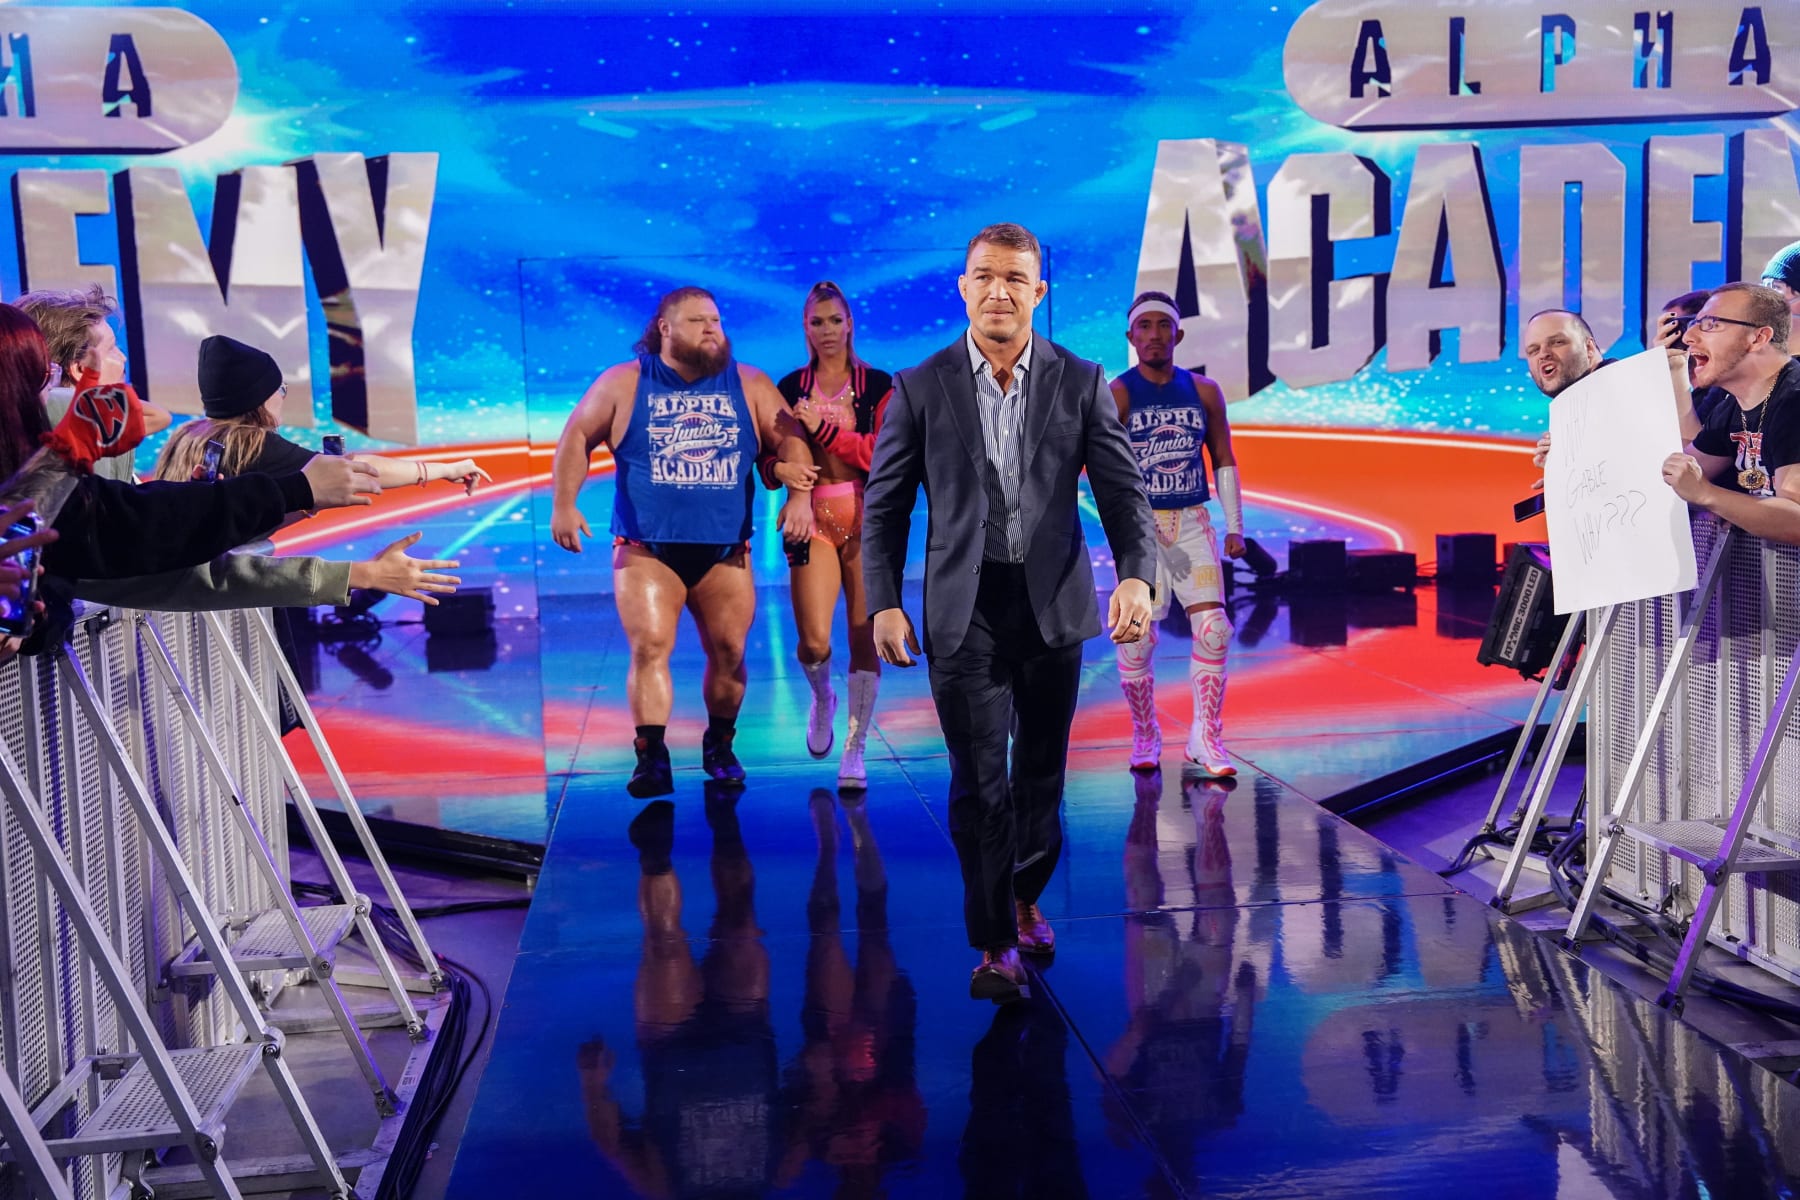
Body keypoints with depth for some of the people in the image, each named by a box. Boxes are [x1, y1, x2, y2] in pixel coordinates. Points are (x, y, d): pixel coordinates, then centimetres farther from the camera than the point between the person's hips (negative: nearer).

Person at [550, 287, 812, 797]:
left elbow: (790, 438, 3)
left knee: (729, 651, 2)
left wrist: (799, 495, -14)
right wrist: (564, 502, -5)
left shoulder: (750, 385, 8)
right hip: (646, 549, -2)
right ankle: (652, 759, -11)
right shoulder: (623, 383, 5)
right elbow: (577, 437, 7)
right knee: (649, 646, -14)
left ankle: (720, 745, 22)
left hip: (724, 550, 2)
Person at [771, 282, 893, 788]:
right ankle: (822, 700, 27)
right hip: (814, 522, 1)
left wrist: (823, 429, -16)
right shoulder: (790, 388, 7)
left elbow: (883, 454, -9)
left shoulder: (878, 385, 3)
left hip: (868, 522, 0)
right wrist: (781, 468, -18)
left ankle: (854, 750, 12)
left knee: (865, 638, -3)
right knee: (813, 642, -9)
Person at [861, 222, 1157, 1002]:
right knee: (978, 783, -3)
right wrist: (884, 604, -5)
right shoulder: (921, 388, 0)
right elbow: (885, 505, 3)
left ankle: (1025, 897, 38)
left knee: (1041, 770, 14)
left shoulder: (1081, 383, 2)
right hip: (965, 611, -1)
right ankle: (994, 944, 9)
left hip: (1054, 603, 2)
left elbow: (1122, 491, -2)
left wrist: (1135, 576, -19)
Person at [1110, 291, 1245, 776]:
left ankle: (1206, 739, 5)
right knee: (1138, 637, -3)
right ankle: (1145, 737, 17)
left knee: (1213, 628, -7)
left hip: (1193, 523, 3)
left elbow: (1224, 460, 14)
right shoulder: (1116, 395, -4)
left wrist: (1234, 525, 9)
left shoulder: (1204, 392, 8)